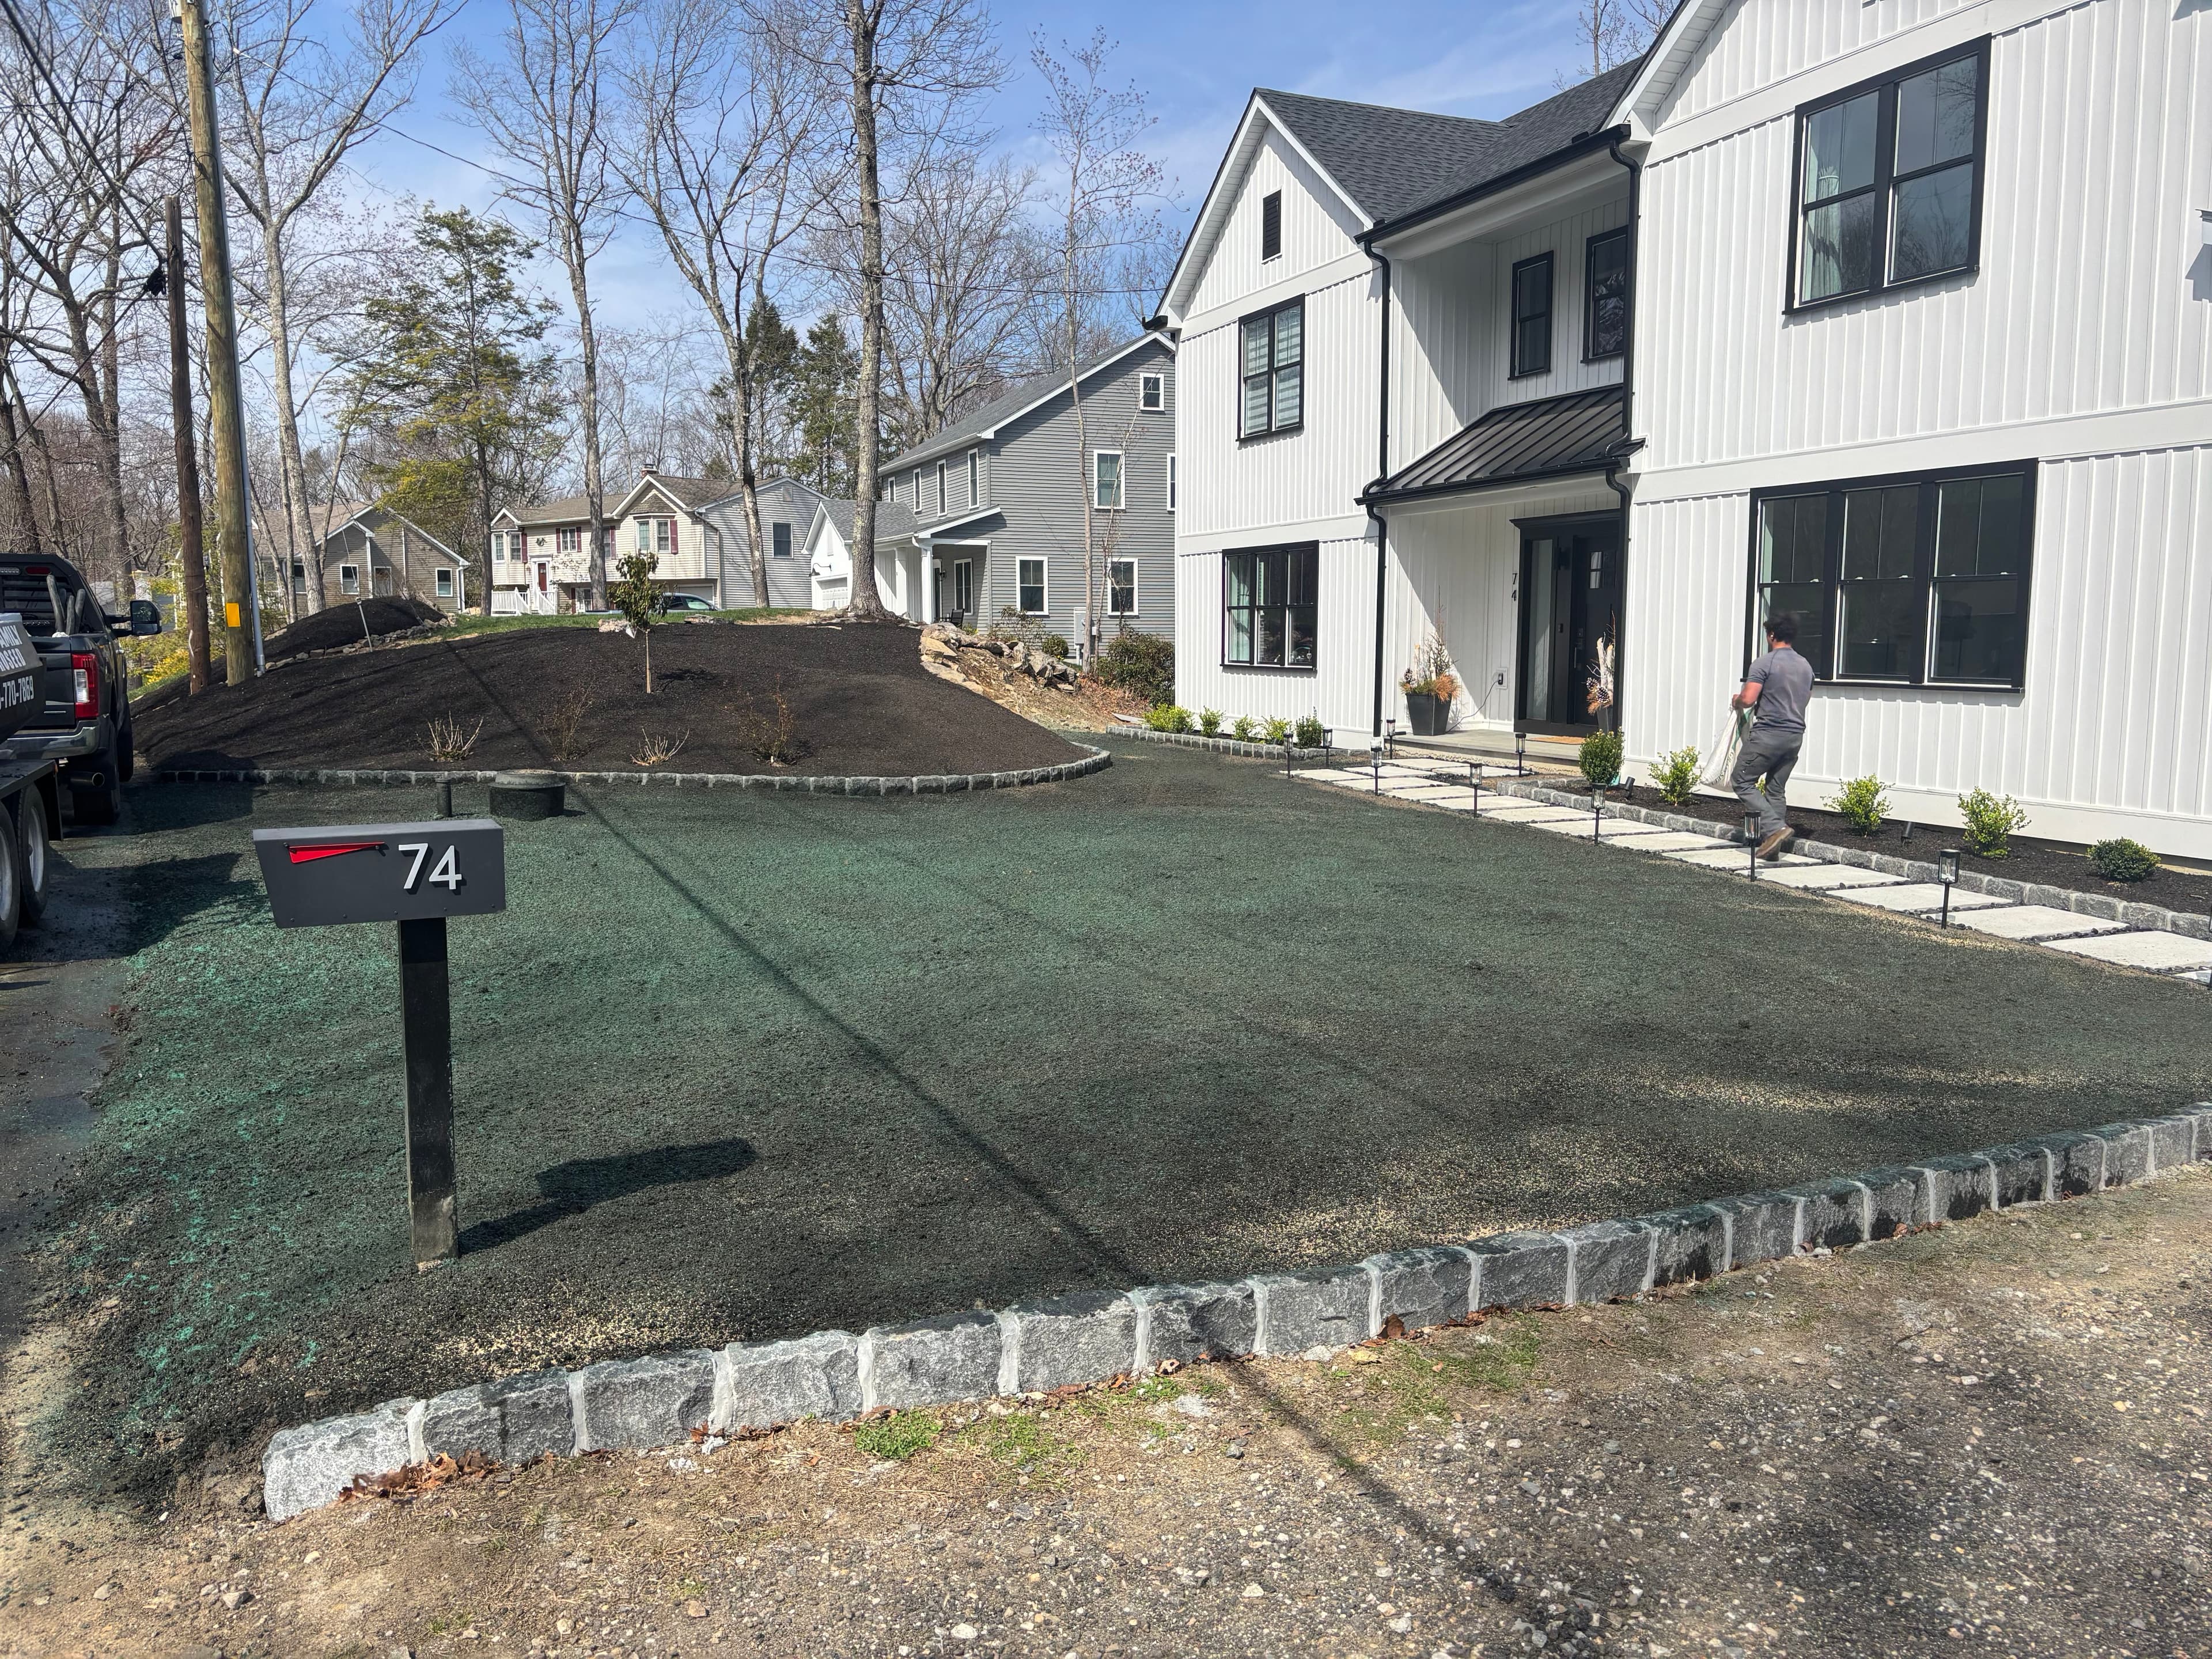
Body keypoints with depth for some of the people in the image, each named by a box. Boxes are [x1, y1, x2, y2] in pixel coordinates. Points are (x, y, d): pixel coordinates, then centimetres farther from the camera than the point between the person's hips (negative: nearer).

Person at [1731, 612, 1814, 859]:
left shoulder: (1765, 663, -11)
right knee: (1776, 790, 11)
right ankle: (1772, 842, 8)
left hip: (1769, 734, -7)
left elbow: (1748, 700, -17)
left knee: (1742, 781, 1)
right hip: (1796, 735, 7)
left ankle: (1775, 827, -14)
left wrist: (1736, 701, 5)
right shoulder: (1806, 666, 13)